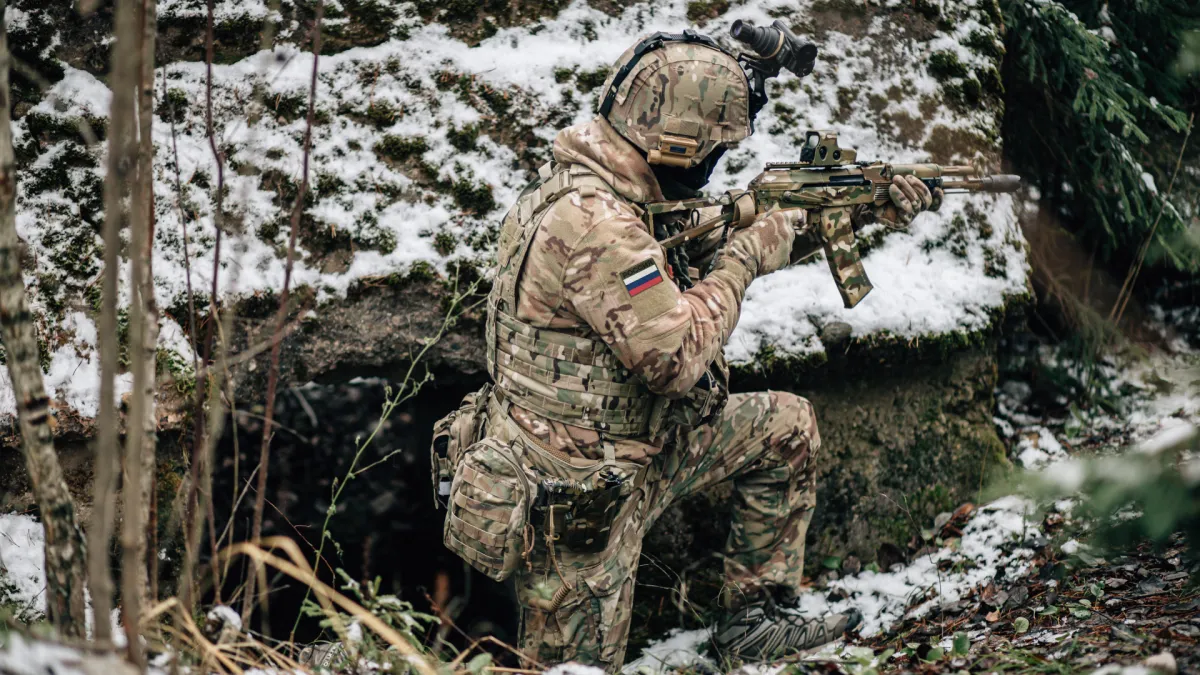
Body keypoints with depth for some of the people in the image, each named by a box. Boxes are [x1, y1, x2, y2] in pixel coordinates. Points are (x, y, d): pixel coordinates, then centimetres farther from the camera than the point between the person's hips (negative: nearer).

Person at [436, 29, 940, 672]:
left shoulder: (624, 195, 2)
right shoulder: (592, 223, -28)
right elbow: (678, 358, -26)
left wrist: (866, 210, 12)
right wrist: (742, 259, -14)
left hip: (634, 451, 9)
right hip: (569, 500, -9)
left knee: (785, 427, 12)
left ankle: (756, 616, 19)